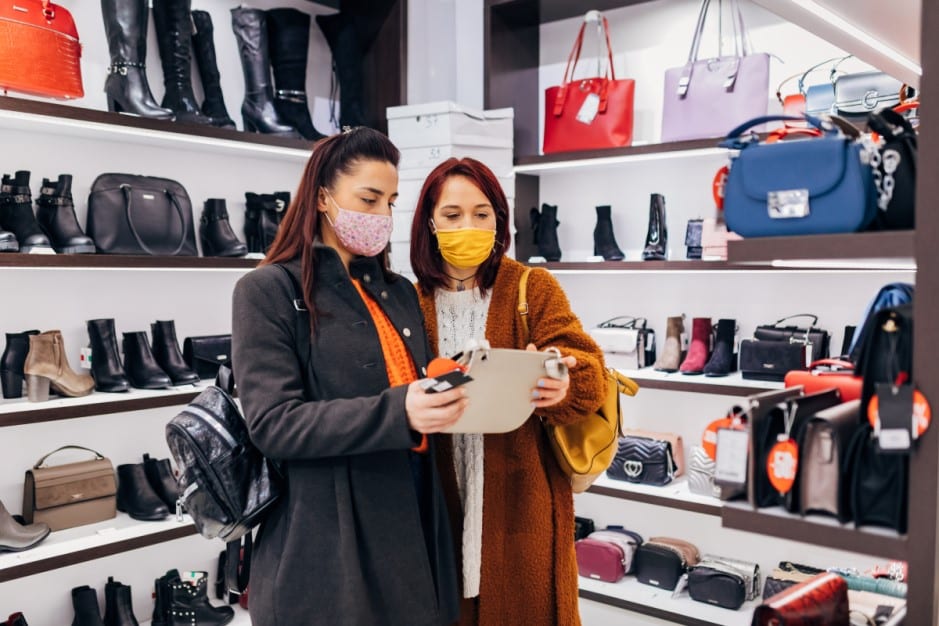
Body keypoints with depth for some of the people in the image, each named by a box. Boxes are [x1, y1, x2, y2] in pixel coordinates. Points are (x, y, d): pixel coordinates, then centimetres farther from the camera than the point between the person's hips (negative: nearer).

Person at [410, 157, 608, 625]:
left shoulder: (534, 289, -1)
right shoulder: (412, 303, 5)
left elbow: (587, 377, -12)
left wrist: (561, 384, -34)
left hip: (522, 504, -2)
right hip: (439, 505, 2)